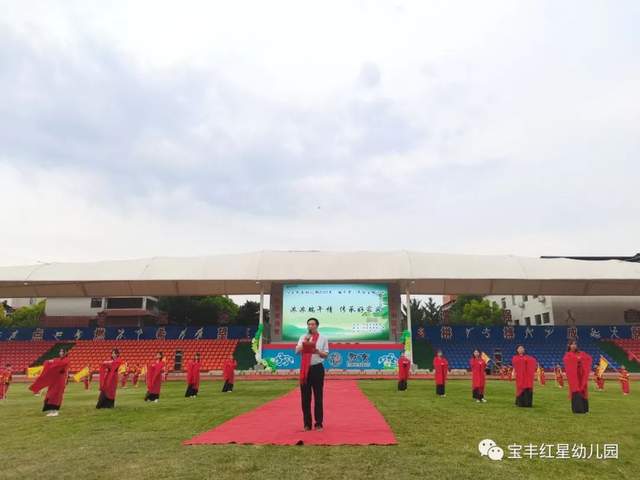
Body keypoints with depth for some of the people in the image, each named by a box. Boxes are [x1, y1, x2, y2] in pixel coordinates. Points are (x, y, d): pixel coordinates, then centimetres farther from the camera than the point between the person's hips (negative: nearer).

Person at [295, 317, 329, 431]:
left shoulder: (323, 338, 2)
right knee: (305, 397, 7)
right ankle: (307, 423, 18)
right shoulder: (303, 337, 6)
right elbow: (297, 351, -5)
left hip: (317, 368, -2)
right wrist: (304, 343, -18)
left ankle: (318, 423, 17)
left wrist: (318, 351, -17)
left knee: (318, 397, 6)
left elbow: (326, 354, 2)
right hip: (305, 369, 2)